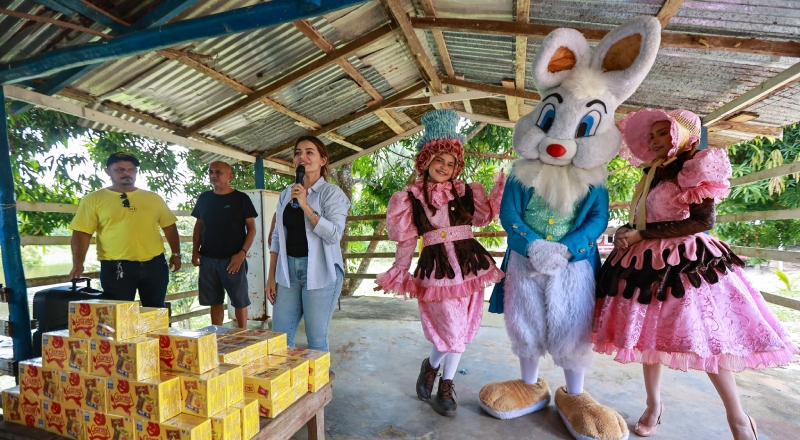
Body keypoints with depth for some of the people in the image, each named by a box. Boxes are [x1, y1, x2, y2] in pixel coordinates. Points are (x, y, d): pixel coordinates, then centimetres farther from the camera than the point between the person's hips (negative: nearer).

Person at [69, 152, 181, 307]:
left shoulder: (153, 198, 10)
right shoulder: (93, 200, 2)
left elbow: (169, 226, 14)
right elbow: (81, 233, -3)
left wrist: (176, 253, 8)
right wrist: (78, 264, -14)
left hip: (154, 264, 3)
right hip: (116, 267, -2)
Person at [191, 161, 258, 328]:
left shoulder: (241, 198, -3)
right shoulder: (204, 198, 9)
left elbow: (251, 228, -4)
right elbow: (198, 226, 17)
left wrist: (242, 253, -14)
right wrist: (195, 250, 5)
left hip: (233, 260, -4)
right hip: (208, 260, 4)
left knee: (240, 301, 3)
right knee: (215, 302, 12)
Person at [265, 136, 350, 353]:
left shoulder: (331, 193, -4)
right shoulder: (286, 194, 12)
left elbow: (334, 235, -16)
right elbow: (277, 237, 15)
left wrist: (305, 205, -19)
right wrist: (271, 276, 11)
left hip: (320, 273, -5)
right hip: (288, 270, 5)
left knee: (316, 339, 2)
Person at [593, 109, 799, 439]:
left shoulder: (696, 167, -6)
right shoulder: (653, 174, 15)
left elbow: (704, 220, -17)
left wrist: (642, 234, -17)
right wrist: (624, 233, -4)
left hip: (685, 264, -7)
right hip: (649, 264, 7)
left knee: (704, 340, -2)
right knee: (649, 335, 10)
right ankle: (653, 405, 25)